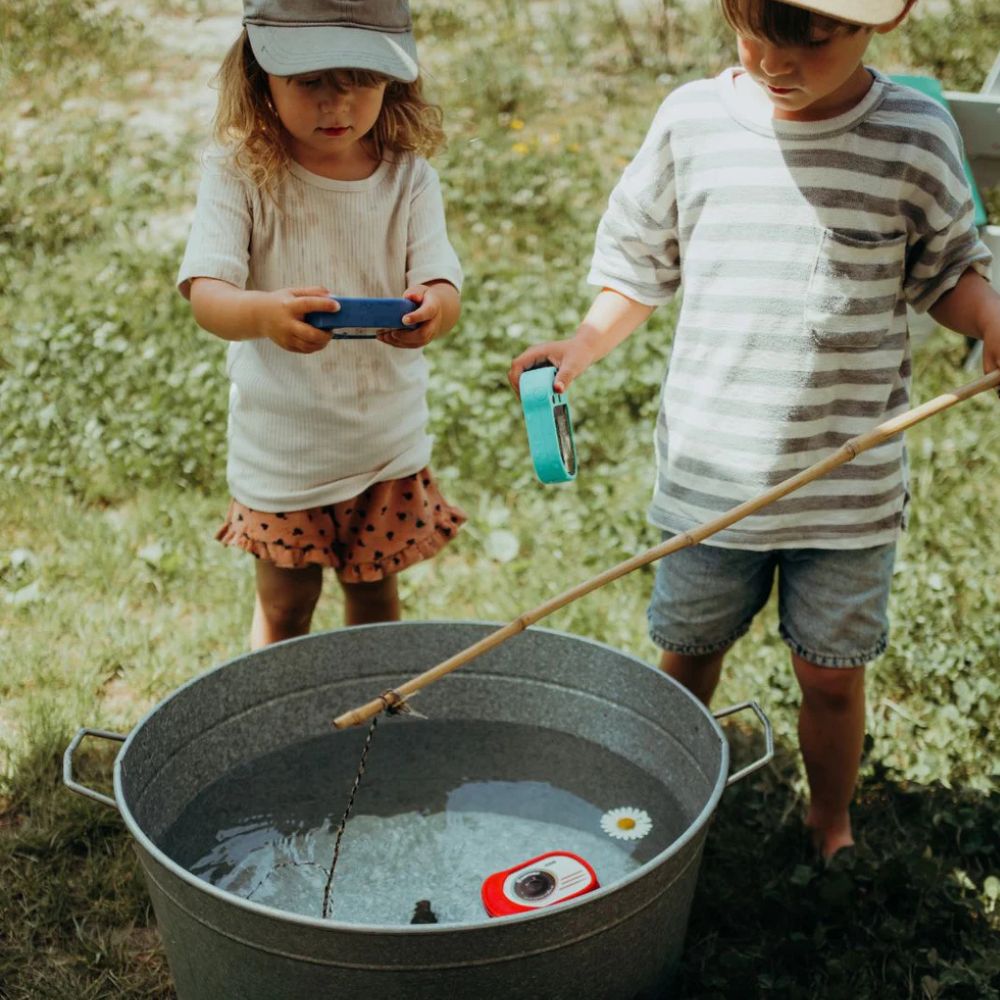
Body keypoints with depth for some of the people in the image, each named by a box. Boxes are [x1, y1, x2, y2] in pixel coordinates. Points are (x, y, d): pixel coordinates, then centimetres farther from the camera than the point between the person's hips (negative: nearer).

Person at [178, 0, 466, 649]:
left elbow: (445, 290, -16)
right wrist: (265, 314, -47)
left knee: (374, 595, 19)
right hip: (281, 446, -2)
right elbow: (206, 294, -23)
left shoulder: (409, 177, -7)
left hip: (389, 443, 2)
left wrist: (431, 310, -42)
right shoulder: (239, 174, -14)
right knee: (285, 607, 15)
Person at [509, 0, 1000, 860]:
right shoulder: (692, 119, -4)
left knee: (832, 674, 11)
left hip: (850, 481, -1)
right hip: (710, 467, 1)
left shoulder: (914, 137, -6)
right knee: (686, 655, 16)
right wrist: (581, 347, -7)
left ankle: (832, 826, 38)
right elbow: (640, 260, 7)